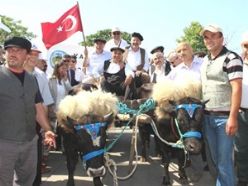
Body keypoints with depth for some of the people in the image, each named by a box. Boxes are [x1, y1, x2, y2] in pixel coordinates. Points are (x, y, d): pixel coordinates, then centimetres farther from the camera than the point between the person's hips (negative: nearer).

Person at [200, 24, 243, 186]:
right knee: (215, 157, 15)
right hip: (207, 116, 7)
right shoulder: (205, 61, 14)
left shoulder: (231, 58, -8)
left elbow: (237, 88, -15)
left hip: (224, 117, -7)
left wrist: (233, 117, -21)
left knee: (224, 159, 0)